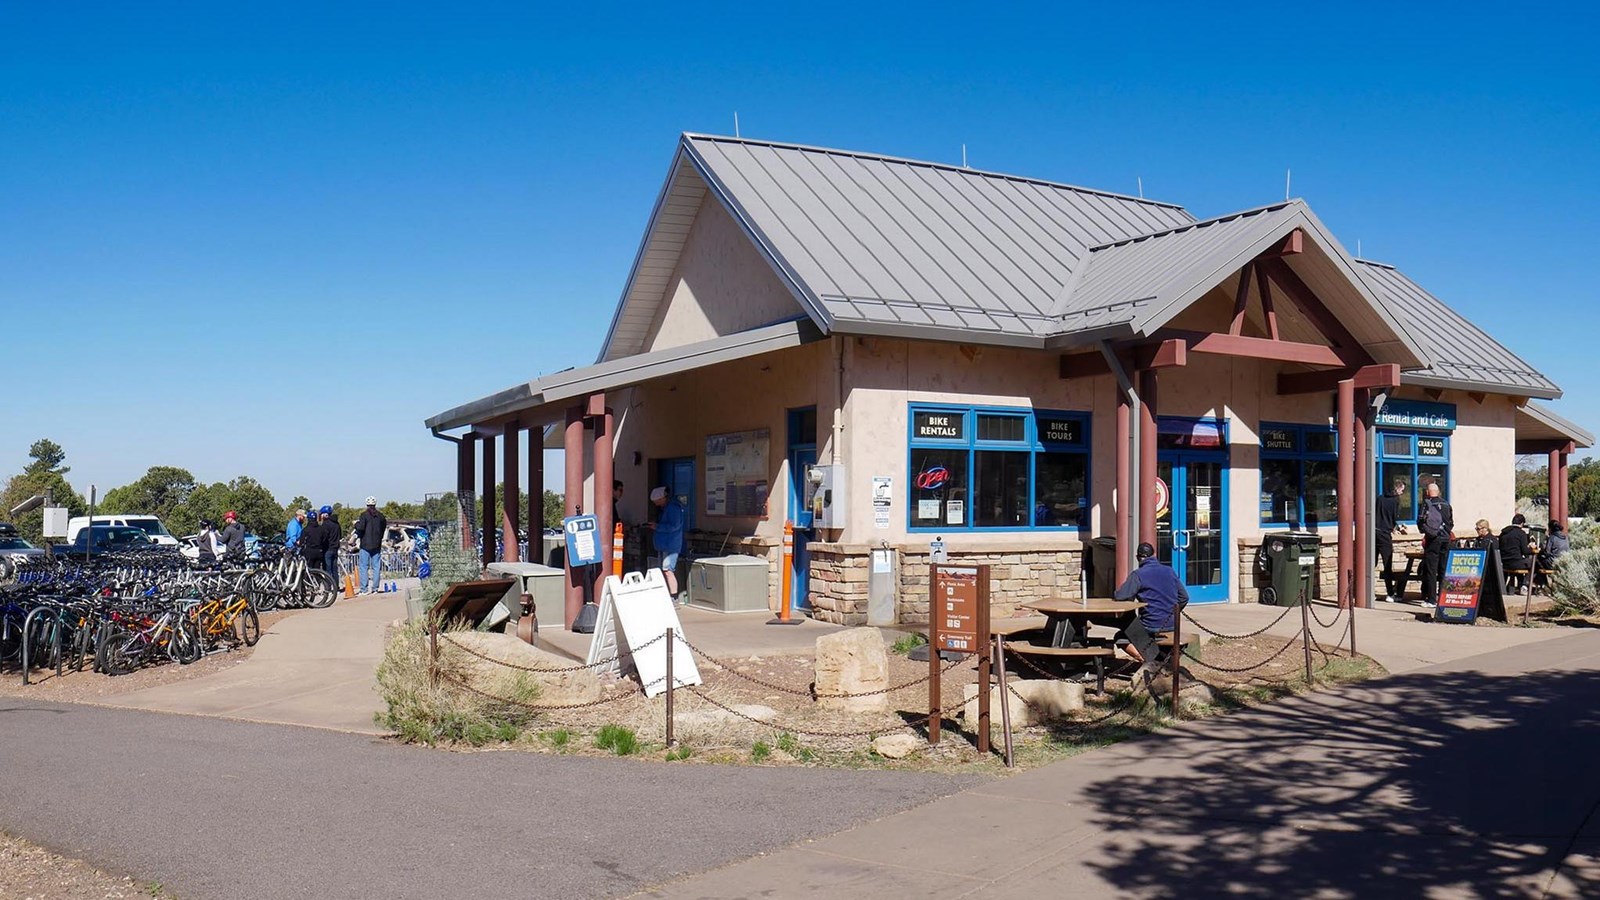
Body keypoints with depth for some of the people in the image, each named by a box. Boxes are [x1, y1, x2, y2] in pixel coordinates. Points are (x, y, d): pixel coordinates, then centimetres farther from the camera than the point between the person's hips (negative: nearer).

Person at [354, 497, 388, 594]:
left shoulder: (364, 515, -8)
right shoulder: (380, 516, 7)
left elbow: (360, 527, -17)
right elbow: (384, 529, 13)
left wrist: (356, 523, 3)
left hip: (365, 545, -4)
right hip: (377, 545, 4)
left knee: (363, 567, -1)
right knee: (376, 567, 7)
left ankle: (364, 589, -7)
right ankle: (375, 588, 5)